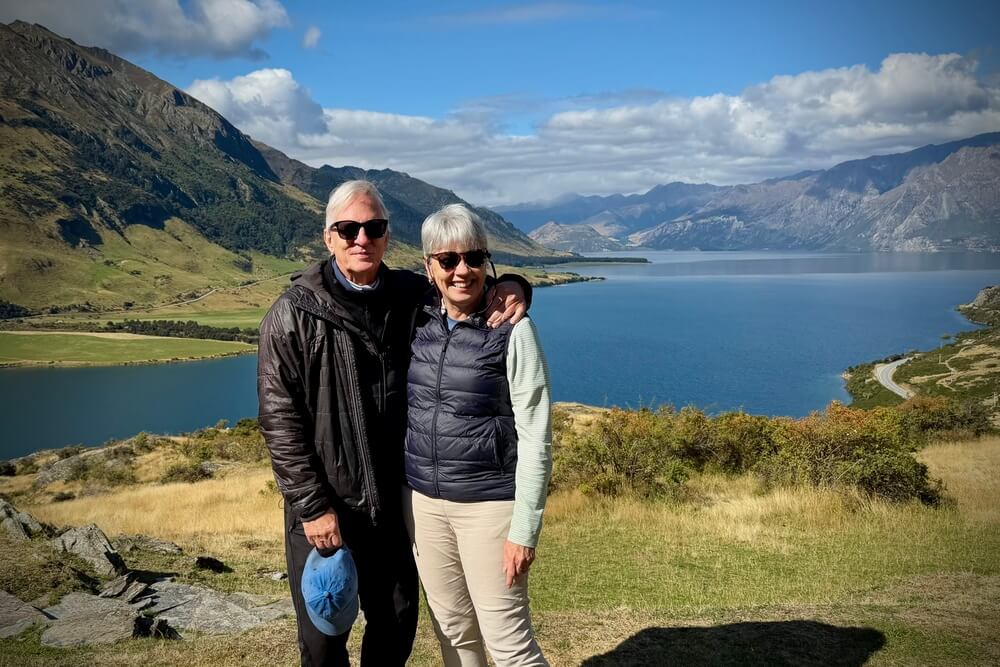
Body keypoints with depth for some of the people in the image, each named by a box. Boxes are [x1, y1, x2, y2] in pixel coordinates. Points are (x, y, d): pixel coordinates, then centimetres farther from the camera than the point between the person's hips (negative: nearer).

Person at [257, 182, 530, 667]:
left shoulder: (410, 296, 0)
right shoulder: (294, 315, -12)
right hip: (322, 505, -3)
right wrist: (312, 506, -15)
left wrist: (509, 286, -10)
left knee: (397, 624, 19)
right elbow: (280, 419, -12)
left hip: (392, 499, 4)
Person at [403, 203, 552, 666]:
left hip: (489, 503, -5)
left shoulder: (513, 331, -12)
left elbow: (535, 438, -12)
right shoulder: (418, 324, 3)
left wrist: (524, 528, -14)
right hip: (422, 500, 5)